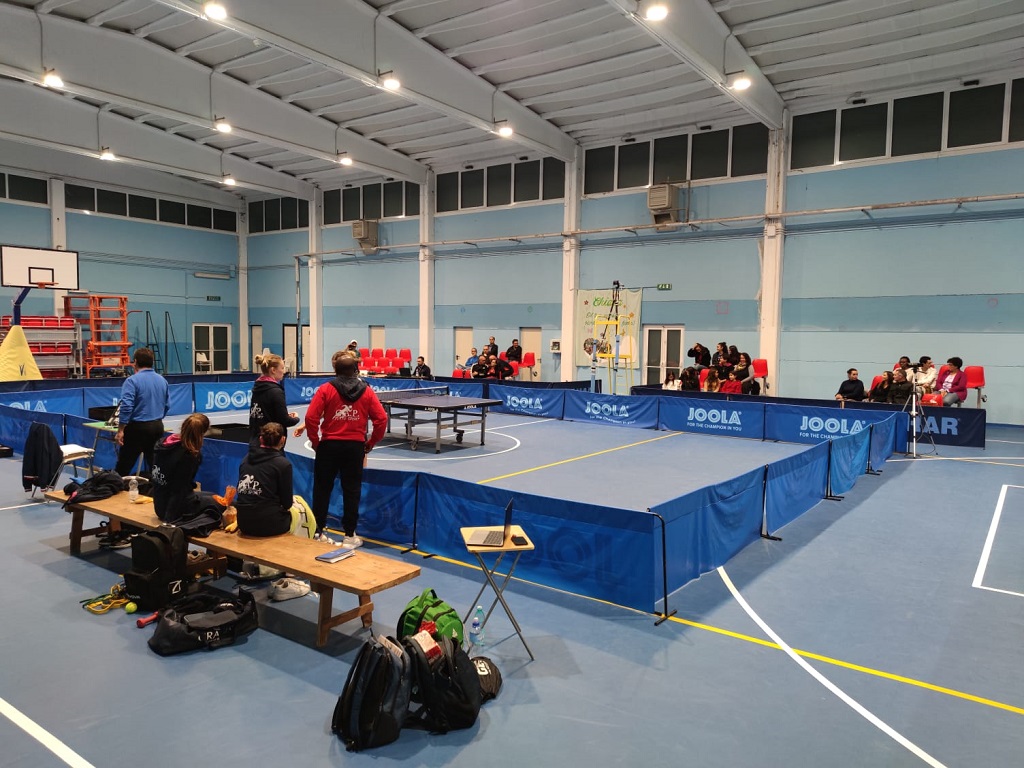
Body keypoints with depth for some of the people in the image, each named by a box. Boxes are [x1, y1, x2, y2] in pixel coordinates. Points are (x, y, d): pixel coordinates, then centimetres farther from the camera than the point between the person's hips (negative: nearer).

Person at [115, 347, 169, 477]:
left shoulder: (132, 380, -12)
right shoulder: (162, 380, 6)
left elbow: (126, 406, -19)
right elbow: (167, 405, 14)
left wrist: (120, 431, -15)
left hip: (138, 427, -6)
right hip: (158, 427, 6)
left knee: (123, 467, 4)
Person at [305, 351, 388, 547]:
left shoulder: (326, 389, -6)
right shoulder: (366, 391, 0)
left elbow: (311, 417, -12)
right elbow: (381, 419, -5)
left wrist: (315, 441, 1)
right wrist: (370, 443, 5)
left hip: (329, 445, -1)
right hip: (355, 447, 1)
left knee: (322, 489, 12)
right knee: (352, 491, 10)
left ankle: (317, 531, 19)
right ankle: (350, 535, 15)